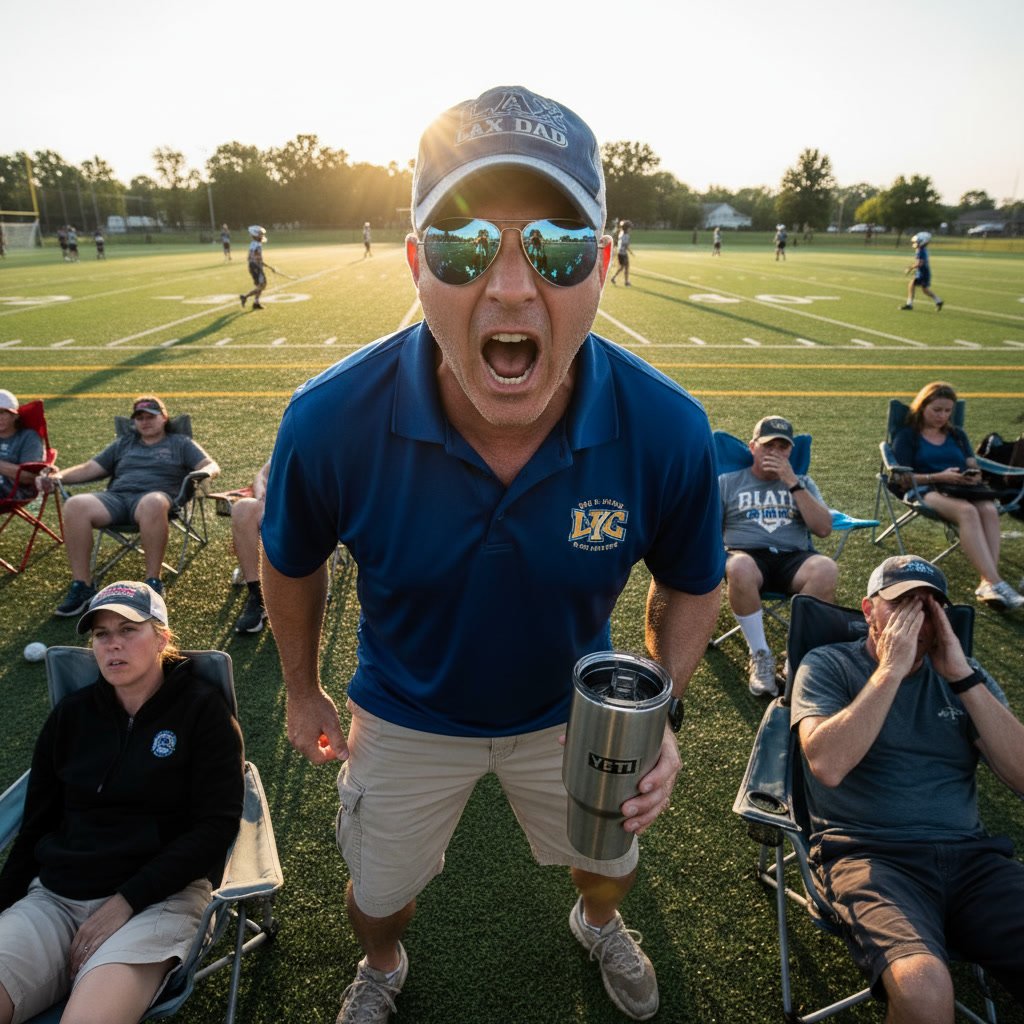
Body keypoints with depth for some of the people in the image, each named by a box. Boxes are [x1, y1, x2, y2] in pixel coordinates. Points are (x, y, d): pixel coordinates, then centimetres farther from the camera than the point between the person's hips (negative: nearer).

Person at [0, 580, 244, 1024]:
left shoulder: (203, 711, -3)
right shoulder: (71, 714, 11)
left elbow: (216, 825, -8)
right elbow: (36, 825, 15)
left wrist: (126, 901, -13)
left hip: (159, 897, -4)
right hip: (54, 896, 5)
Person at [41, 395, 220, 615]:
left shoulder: (181, 443, 22)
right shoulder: (122, 443, 33)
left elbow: (212, 466, 9)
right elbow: (90, 468, 28)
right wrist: (59, 477, 8)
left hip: (155, 495, -4)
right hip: (115, 496, 4)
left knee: (153, 504, -43)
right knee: (75, 505, -29)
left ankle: (153, 582, -32)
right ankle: (81, 585, -25)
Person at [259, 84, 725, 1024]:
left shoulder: (666, 430, -29)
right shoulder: (331, 421, -32)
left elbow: (691, 586, -8)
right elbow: (292, 564, -9)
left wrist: (658, 716, -22)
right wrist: (303, 692, 4)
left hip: (573, 709, 1)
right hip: (405, 718, 0)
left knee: (609, 866, 29)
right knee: (379, 891, 26)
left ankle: (599, 925, 71)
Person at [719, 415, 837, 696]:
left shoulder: (803, 483, 22)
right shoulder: (727, 482, 17)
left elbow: (823, 529, 6)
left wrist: (792, 483, -2)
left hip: (795, 559, 2)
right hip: (747, 555, -1)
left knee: (826, 570, -33)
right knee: (739, 568, -39)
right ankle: (760, 656, -22)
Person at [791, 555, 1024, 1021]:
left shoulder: (962, 673, 15)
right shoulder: (827, 665, 3)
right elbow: (827, 765, -14)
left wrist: (963, 676, -6)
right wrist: (890, 669, -12)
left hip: (970, 856, 4)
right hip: (869, 855, -3)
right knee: (923, 985, -31)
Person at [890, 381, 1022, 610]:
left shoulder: (957, 435, 28)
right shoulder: (906, 436, 11)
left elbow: (975, 469, 20)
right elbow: (904, 479, 0)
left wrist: (972, 477, -5)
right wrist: (939, 477, -13)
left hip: (964, 489, 5)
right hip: (928, 491, -5)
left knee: (990, 510, -32)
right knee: (967, 511, -38)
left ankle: (986, 583, -45)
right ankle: (996, 583, -48)